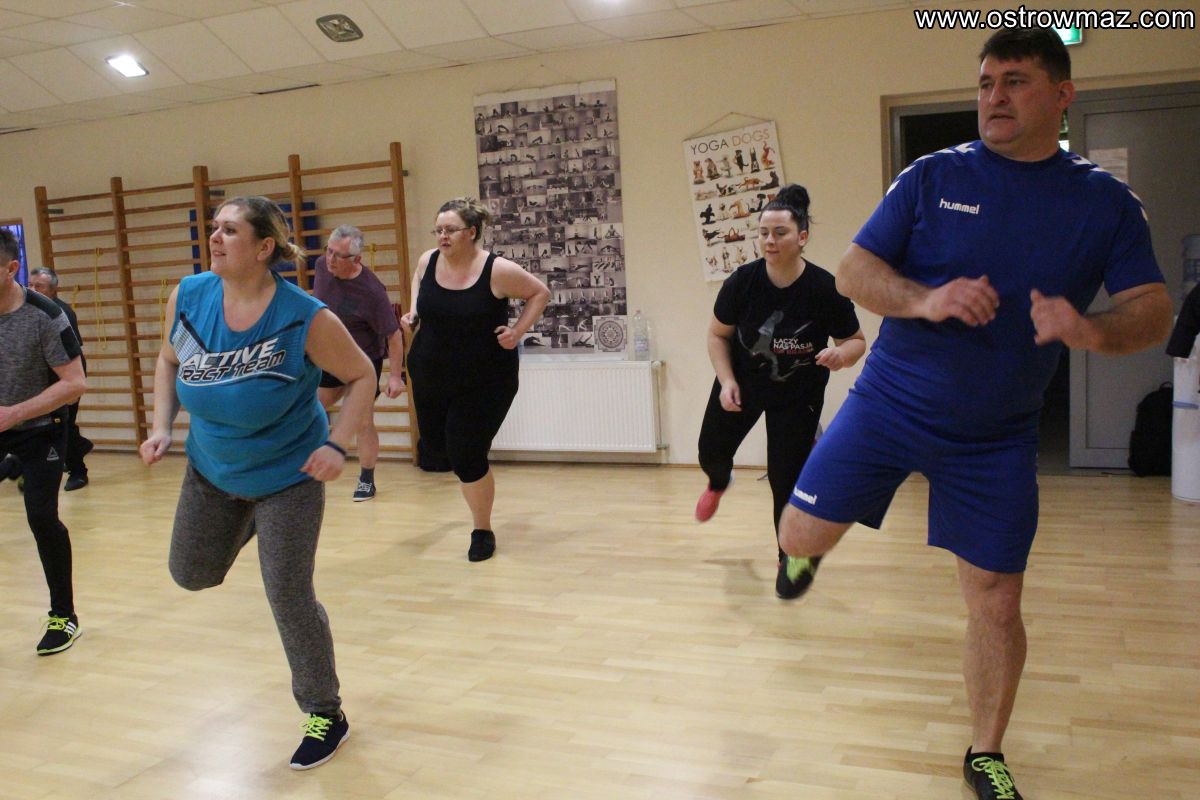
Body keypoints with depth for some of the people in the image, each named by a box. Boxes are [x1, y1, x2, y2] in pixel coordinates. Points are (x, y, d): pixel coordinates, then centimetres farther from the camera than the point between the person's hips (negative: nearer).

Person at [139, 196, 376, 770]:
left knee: (289, 598, -3)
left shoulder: (306, 318, -26)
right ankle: (248, 524, 50)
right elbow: (169, 359, 7)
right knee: (191, 574, 17)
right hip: (211, 469, 5)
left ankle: (325, 713, 19)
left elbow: (360, 376, -13)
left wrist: (337, 445, -24)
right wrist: (161, 427, -4)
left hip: (288, 474, -5)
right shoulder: (188, 297, -13)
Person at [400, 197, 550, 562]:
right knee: (434, 448, 18)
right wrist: (413, 312, 2)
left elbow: (540, 292, -4)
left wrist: (518, 331, -13)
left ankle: (483, 532, 15)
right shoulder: (428, 261, -5)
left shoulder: (498, 270, -19)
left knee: (466, 458, -8)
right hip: (430, 375, 5)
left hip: (485, 380, -5)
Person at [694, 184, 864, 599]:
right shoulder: (742, 281, -20)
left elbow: (856, 340, -11)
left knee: (785, 479, -5)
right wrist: (726, 381, -16)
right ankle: (719, 483, 51)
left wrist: (842, 354, -34)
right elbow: (718, 334, -4)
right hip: (743, 381, 3)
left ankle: (794, 557, 19)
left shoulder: (825, 289, -24)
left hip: (798, 394, -2)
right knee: (711, 451, 11)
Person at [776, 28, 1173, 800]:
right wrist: (925, 300, -25)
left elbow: (1154, 311, -5)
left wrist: (1092, 329, -28)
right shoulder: (933, 176, -4)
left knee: (997, 600, 4)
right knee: (802, 536, -3)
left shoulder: (1106, 201, -1)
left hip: (998, 438, 1)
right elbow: (853, 272, -5)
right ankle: (808, 557, 38)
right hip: (889, 404, 0)